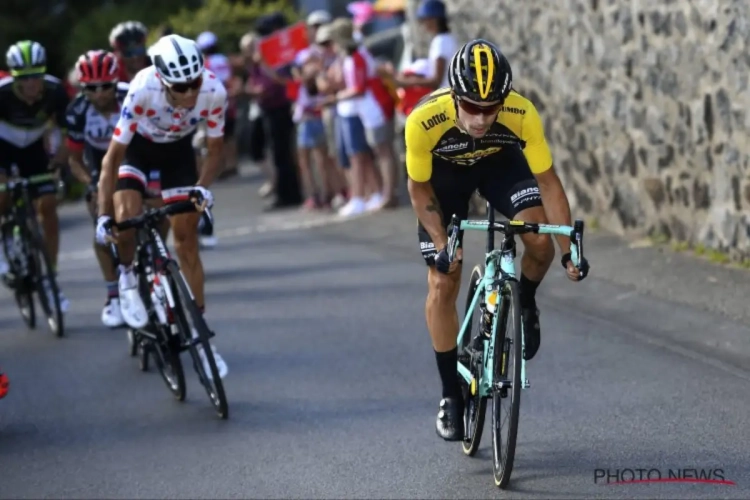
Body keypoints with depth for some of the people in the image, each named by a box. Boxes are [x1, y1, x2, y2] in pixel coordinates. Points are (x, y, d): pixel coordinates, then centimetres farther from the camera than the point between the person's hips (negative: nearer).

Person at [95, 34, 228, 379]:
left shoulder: (214, 92, -31)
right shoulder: (142, 91, -38)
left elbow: (215, 147, -13)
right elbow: (113, 157, -29)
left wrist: (203, 188, -29)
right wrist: (103, 217, -31)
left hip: (178, 149, 2)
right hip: (138, 146, -2)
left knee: (186, 240, -1)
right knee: (127, 219, -27)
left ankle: (199, 332, 7)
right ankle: (128, 276, 4)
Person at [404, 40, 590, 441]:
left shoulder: (522, 115, -36)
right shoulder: (424, 121, -37)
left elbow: (547, 181, -25)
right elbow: (419, 188, -19)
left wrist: (569, 249, -29)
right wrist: (442, 245, -27)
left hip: (500, 161, 1)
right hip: (443, 171, 0)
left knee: (540, 240, -25)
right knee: (442, 284, -5)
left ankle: (525, 304, 9)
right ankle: (451, 397, 9)